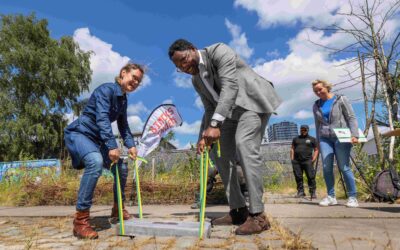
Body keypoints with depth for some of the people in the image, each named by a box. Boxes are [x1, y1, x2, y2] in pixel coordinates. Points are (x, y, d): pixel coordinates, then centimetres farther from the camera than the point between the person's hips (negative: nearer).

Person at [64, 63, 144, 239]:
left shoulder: (123, 100, 9)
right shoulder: (106, 89, -17)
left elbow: (123, 126, 16)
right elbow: (102, 118, -28)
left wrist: (130, 145, 3)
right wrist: (112, 146, -35)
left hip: (96, 138, 9)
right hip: (79, 133, -9)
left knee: (121, 168, 6)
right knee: (96, 161, -37)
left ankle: (117, 209, 26)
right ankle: (80, 220, -30)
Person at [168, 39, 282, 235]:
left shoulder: (219, 51, -13)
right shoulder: (196, 80, 11)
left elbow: (230, 86, -27)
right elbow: (210, 109, 12)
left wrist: (215, 125, -36)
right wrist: (202, 137, -3)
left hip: (253, 100, -8)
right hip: (231, 110, 8)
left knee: (245, 145, -27)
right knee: (222, 154, -1)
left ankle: (257, 215, -21)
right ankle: (238, 210, 5)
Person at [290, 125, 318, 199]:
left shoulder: (312, 139, 12)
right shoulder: (296, 139, 20)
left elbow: (316, 150, 9)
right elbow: (292, 149, 18)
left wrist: (313, 159, -2)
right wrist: (292, 159, 7)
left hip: (307, 161, -2)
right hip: (296, 162, 3)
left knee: (311, 177, -7)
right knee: (298, 177, 3)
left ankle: (313, 192, 0)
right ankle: (300, 192, 12)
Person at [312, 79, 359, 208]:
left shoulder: (340, 99, 4)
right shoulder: (316, 106, 14)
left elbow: (351, 118, -2)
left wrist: (354, 135, -14)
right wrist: (318, 142, 16)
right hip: (325, 138, 3)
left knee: (344, 167, -6)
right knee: (326, 167, -7)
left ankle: (352, 197, 4)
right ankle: (331, 196, 2)